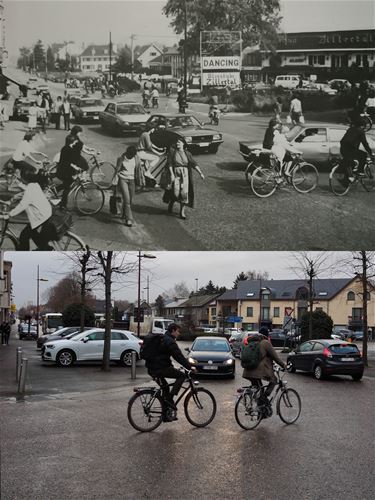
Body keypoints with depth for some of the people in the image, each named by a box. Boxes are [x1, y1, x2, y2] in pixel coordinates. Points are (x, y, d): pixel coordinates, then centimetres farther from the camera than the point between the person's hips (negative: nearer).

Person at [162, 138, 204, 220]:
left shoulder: (187, 153, 7)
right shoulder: (172, 151, 0)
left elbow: (194, 164, 1)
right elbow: (169, 163, -6)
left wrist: (200, 173, -8)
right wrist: (171, 174, -16)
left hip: (185, 174, 2)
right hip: (175, 173, -2)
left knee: (184, 193, -6)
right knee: (175, 192, -9)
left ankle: (182, 212, 4)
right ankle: (171, 203, 25)